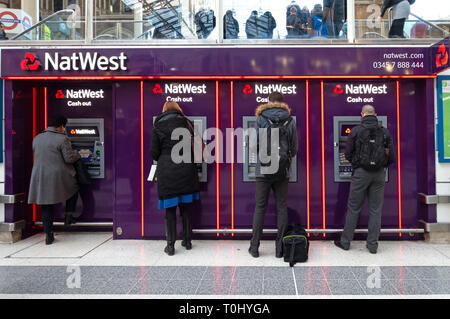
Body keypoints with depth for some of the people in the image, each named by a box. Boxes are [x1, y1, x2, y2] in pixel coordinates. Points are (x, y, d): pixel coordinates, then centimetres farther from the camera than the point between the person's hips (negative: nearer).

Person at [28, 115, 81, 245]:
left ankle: (48, 235, 11)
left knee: (46, 208, 9)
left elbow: (38, 156, 17)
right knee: (73, 189, 25)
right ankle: (68, 215, 17)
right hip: (59, 177, -5)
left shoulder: (37, 139, 10)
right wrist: (77, 154, 8)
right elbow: (69, 158, -12)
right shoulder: (62, 139, -10)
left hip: (40, 178, 5)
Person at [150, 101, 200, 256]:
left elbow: (154, 153, 0)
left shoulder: (158, 126, 3)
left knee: (170, 209, 5)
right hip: (186, 169, 2)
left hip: (167, 171, -2)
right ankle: (187, 241, 21)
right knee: (186, 207, 13)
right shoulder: (186, 122, 6)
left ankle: (170, 246, 7)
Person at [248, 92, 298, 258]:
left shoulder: (261, 119, -3)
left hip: (264, 169, -1)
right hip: (282, 170, 2)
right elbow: (294, 149, 5)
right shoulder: (290, 121, 3)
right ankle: (280, 248, 12)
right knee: (281, 207, 8)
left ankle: (254, 247, 10)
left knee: (260, 207, 5)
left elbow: (253, 145, -4)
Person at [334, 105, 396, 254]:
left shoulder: (356, 131, -5)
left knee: (353, 208, 6)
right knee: (375, 209, 9)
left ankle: (345, 242, 14)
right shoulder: (385, 132, 2)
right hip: (379, 174, 2)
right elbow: (392, 157, 3)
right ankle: (373, 245, 14)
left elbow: (348, 154, -2)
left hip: (361, 173, -2)